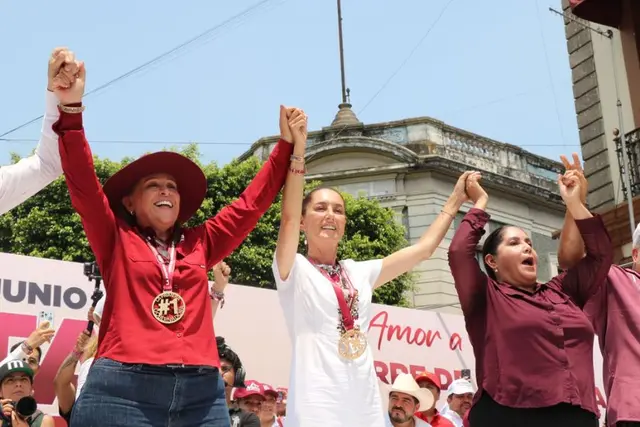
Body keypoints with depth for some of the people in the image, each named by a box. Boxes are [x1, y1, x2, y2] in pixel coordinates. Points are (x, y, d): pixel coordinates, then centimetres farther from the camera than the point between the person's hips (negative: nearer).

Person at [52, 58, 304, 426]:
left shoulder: (199, 244, 20)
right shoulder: (117, 241, 12)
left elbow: (252, 203, 24)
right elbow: (83, 185, 1)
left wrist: (287, 144, 23)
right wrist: (70, 108, -10)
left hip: (202, 393, 3)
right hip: (124, 389, -3)